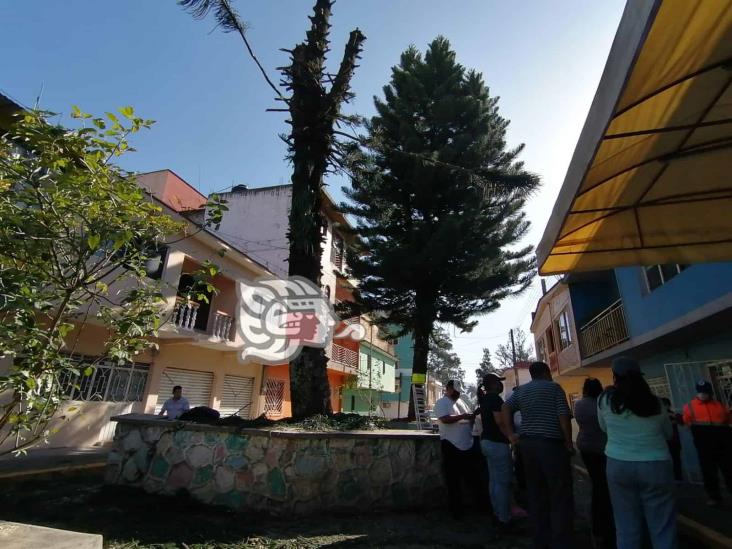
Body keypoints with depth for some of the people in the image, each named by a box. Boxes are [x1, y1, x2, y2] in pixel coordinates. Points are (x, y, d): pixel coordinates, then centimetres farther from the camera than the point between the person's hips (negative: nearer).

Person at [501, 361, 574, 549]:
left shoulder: (520, 391, 12)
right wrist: (569, 442, -2)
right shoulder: (554, 387, -3)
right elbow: (564, 416, -10)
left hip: (527, 444, 6)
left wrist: (511, 434, 4)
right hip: (552, 444, -5)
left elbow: (506, 408, 3)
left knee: (536, 493, 14)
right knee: (560, 495, 4)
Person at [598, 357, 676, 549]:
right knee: (663, 528, 9)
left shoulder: (605, 399, -3)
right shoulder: (655, 402, 0)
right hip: (656, 465, 1)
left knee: (626, 526, 9)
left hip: (619, 465, 0)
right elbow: (668, 433, 16)